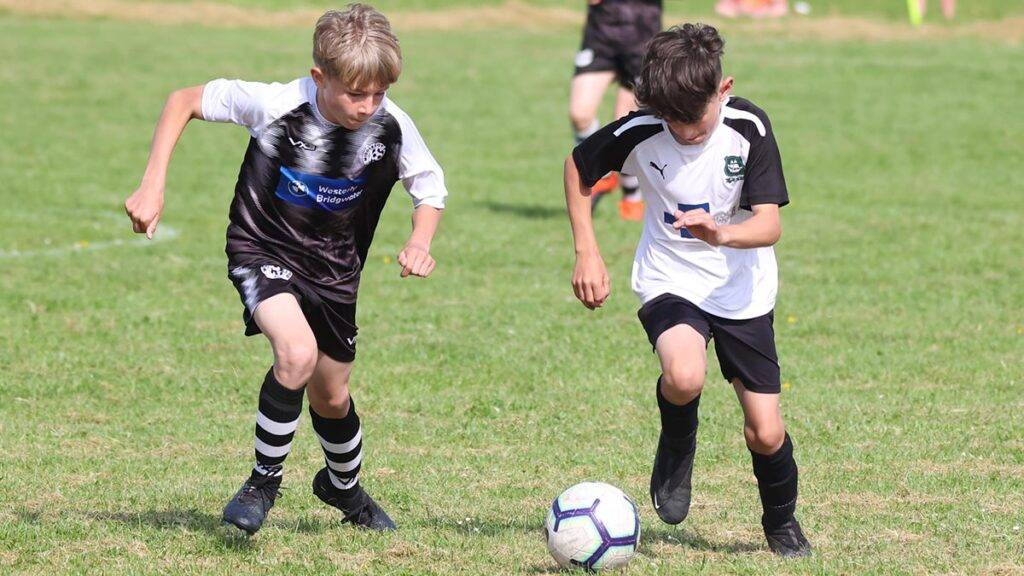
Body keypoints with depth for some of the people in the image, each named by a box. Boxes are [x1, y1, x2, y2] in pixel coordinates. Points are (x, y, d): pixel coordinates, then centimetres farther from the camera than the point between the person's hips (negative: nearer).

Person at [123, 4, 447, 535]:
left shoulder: (392, 126, -18)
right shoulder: (274, 104, -26)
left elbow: (430, 187, 0)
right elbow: (183, 102, -12)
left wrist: (420, 241, -20)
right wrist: (152, 187, -17)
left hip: (334, 268, 4)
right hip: (264, 250, -4)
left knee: (330, 396, 17)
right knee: (298, 352, -31)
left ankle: (343, 486, 49)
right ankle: (263, 481, -11)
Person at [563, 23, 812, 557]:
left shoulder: (749, 127, -18)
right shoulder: (640, 132, -18)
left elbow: (770, 223, -22)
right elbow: (577, 167, 2)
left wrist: (722, 235, -43)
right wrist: (587, 253, -6)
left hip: (742, 291, 1)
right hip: (670, 281, -1)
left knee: (765, 432, -2)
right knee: (685, 377, -33)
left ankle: (781, 521, 30)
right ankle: (677, 443, 2)